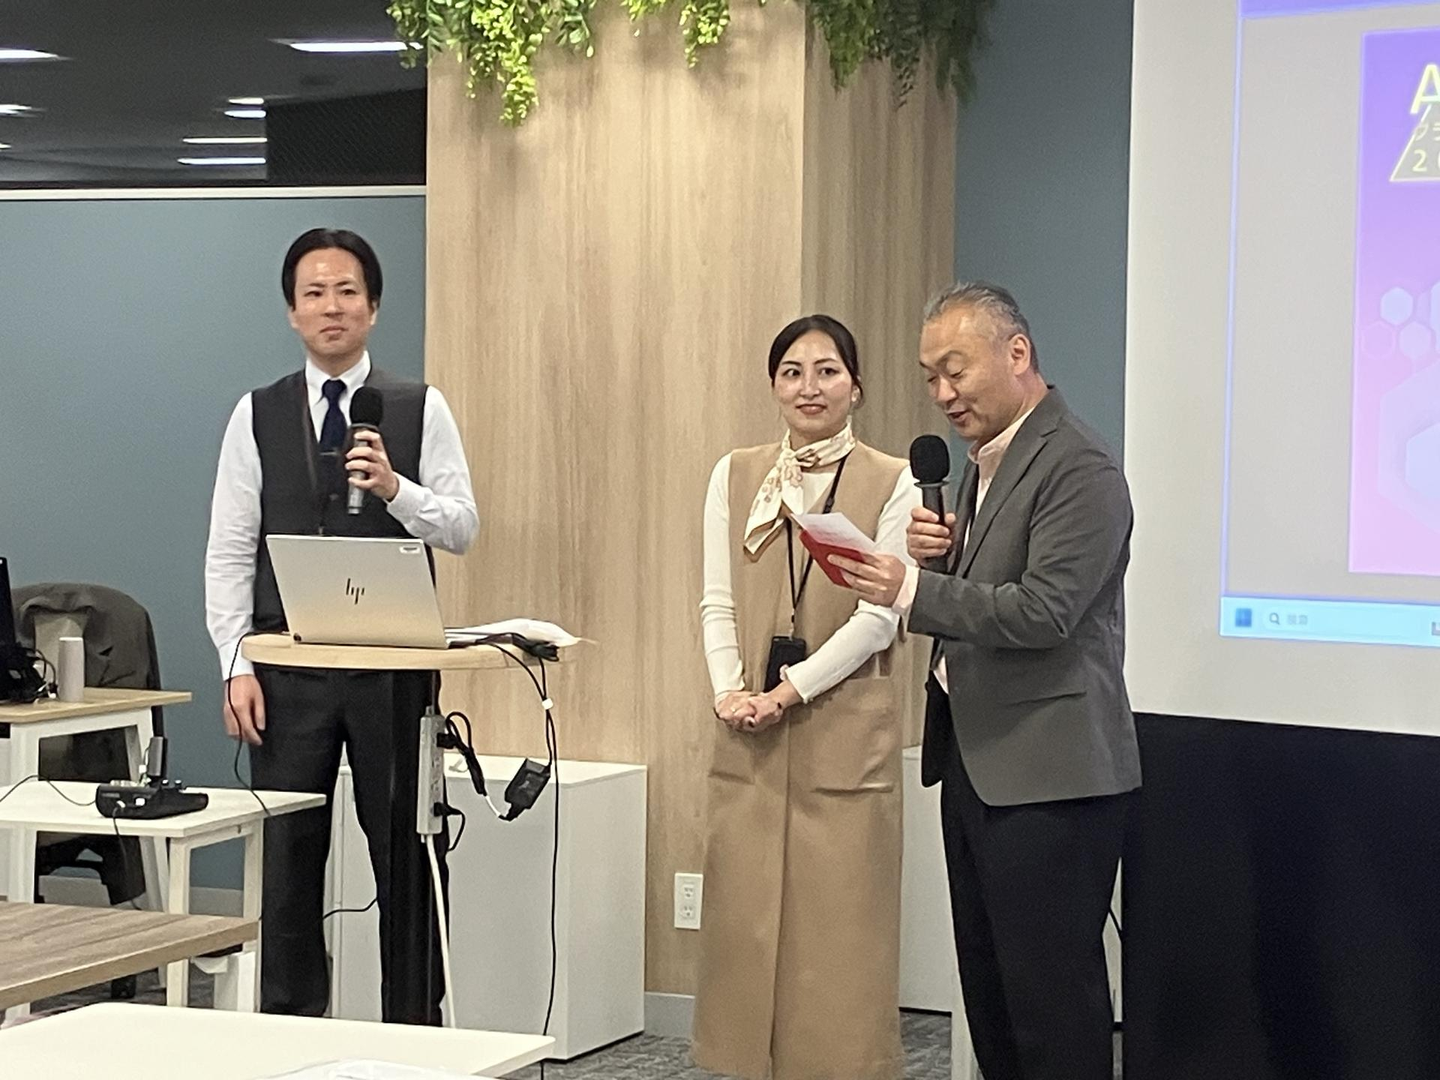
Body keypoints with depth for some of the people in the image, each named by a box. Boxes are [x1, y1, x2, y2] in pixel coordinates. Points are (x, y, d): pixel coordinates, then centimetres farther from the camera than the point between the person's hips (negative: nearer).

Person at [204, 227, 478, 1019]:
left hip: (392, 662, -1)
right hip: (288, 665, 1)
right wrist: (235, 665, -5)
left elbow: (462, 528, -2)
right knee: (287, 856, 5)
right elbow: (229, 551, 3)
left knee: (405, 855, 4)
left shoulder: (421, 410, 4)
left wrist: (395, 488, -21)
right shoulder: (257, 416, 5)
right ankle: (289, 1028, 14)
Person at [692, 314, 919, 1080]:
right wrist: (729, 689, -10)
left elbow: (880, 614, -7)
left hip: (845, 732, -3)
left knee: (839, 928, -2)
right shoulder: (735, 476, 11)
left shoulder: (892, 483, 0)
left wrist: (790, 690, -15)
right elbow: (719, 600, 7)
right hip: (748, 735, 3)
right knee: (745, 924, 4)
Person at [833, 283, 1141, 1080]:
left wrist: (913, 589, -27)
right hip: (976, 764, 10)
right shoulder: (983, 463, 16)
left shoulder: (1078, 469, -15)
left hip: (1046, 775, -10)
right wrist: (935, 553, 0)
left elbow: (1044, 610, -23)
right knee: (989, 992, 15)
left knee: (1052, 1000, -4)